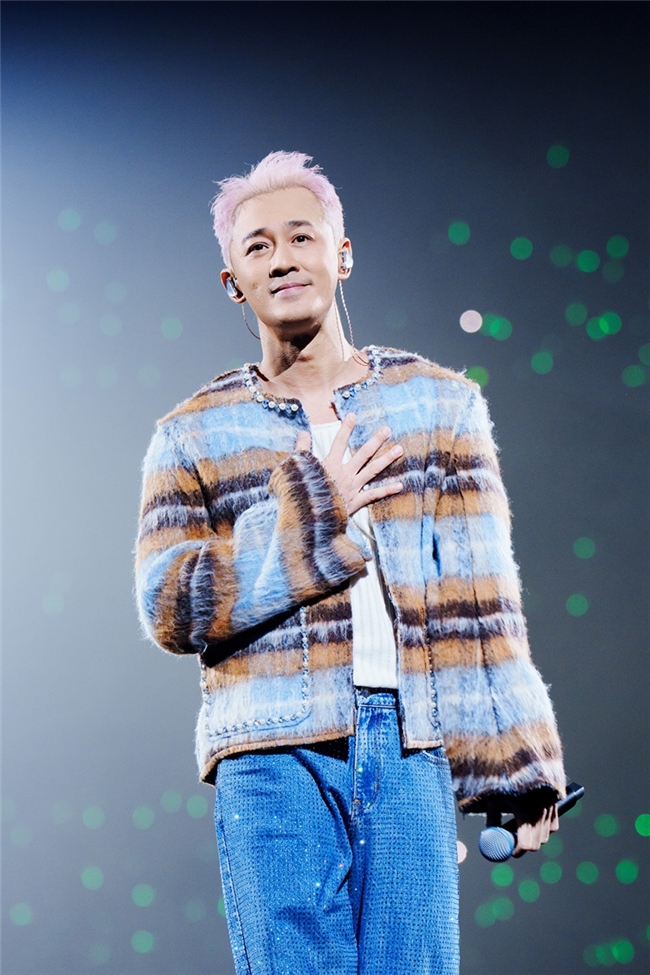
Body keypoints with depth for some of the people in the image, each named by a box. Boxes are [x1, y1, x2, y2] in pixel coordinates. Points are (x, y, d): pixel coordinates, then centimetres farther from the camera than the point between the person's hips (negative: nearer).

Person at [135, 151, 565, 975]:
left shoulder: (439, 403, 12)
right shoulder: (194, 435, 11)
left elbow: (480, 601, 9)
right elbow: (169, 607, 2)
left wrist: (516, 765, 4)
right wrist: (309, 514, -5)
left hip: (410, 750, 0)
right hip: (272, 760, 0)